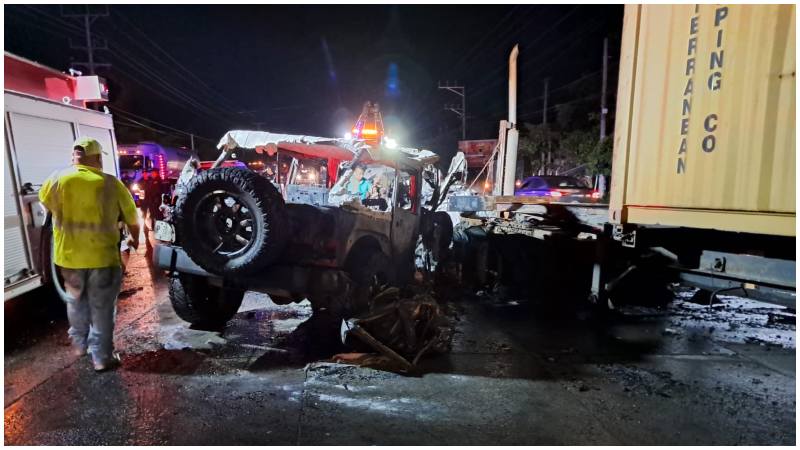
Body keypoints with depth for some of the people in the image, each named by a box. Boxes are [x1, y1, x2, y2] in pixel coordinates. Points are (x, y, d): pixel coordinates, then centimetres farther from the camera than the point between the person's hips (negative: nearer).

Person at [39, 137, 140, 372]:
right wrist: (135, 239, 17)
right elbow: (132, 218, -2)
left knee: (75, 301, 25)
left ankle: (79, 344, 41)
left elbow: (44, 201, 17)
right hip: (103, 255, -3)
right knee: (102, 308, 8)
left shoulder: (57, 178, -4)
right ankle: (102, 357, 15)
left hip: (69, 255, 3)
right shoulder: (111, 183, -11)